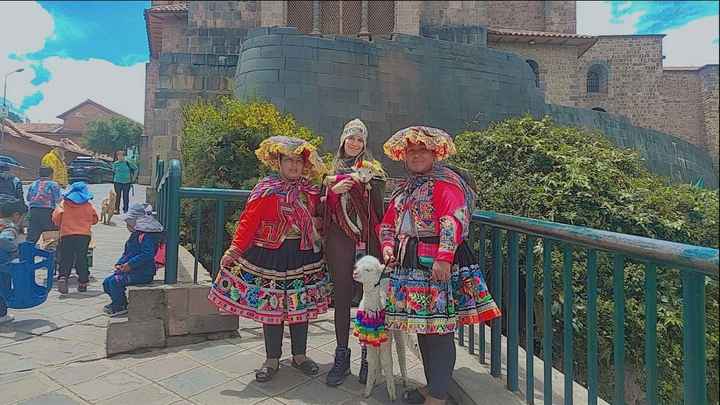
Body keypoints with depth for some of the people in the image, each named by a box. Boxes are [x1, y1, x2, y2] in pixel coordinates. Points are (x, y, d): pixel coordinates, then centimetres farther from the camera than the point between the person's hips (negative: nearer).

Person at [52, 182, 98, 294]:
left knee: (66, 259, 7)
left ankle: (63, 277, -15)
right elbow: (94, 219, 10)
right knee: (82, 259, 8)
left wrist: (61, 226, 19)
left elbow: (56, 217, 0)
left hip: (67, 234, 0)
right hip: (84, 234, 1)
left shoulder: (64, 203, 4)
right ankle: (83, 283, 9)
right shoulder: (88, 204, 6)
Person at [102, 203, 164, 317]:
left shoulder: (148, 235, -17)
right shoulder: (136, 234, 17)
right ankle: (119, 303, 17)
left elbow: (147, 254, -28)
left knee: (115, 282, -20)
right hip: (132, 270, 10)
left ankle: (119, 307, -2)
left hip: (143, 273, -10)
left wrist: (130, 264, -24)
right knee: (107, 282, 7)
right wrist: (119, 263, 7)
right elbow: (127, 252, 24)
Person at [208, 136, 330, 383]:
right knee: (270, 307, 5)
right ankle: (272, 360, 23)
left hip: (303, 256, 4)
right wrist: (235, 250, -15)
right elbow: (248, 222, -10)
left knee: (301, 306, 11)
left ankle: (299, 356, 29)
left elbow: (316, 222, 16)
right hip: (270, 256, -3)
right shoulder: (266, 189, -6)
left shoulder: (311, 192, 6)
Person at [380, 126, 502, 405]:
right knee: (422, 327, 14)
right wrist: (389, 249, 5)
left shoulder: (445, 182, -5)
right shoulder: (403, 190, 20)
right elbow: (388, 224, 23)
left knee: (439, 329, -5)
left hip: (438, 264, -8)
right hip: (410, 266, 8)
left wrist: (444, 257, -27)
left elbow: (453, 221, -18)